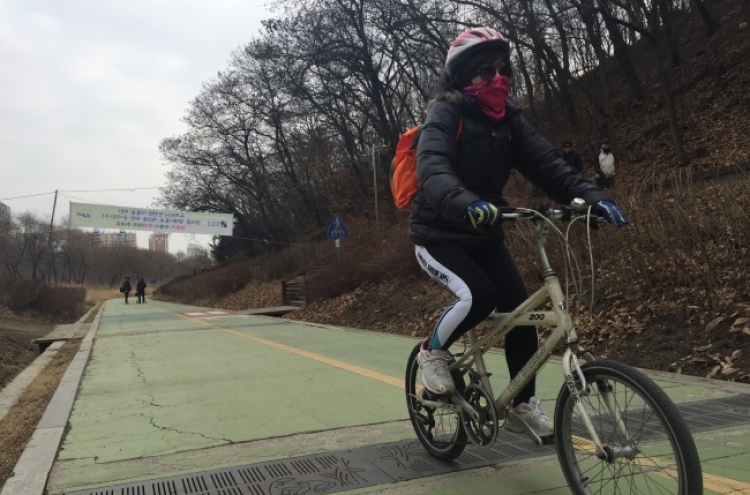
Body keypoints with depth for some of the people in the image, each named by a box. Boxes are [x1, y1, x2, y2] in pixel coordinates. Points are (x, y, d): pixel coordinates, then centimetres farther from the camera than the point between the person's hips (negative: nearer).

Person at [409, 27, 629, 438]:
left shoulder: (505, 117, 4)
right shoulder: (446, 112, -15)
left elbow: (544, 162, -5)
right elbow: (432, 168, -33)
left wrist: (590, 195, -22)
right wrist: (466, 204, -54)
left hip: (483, 236, 6)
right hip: (438, 235, -6)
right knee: (477, 295, -29)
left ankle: (523, 405, 12)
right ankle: (433, 350, 1)